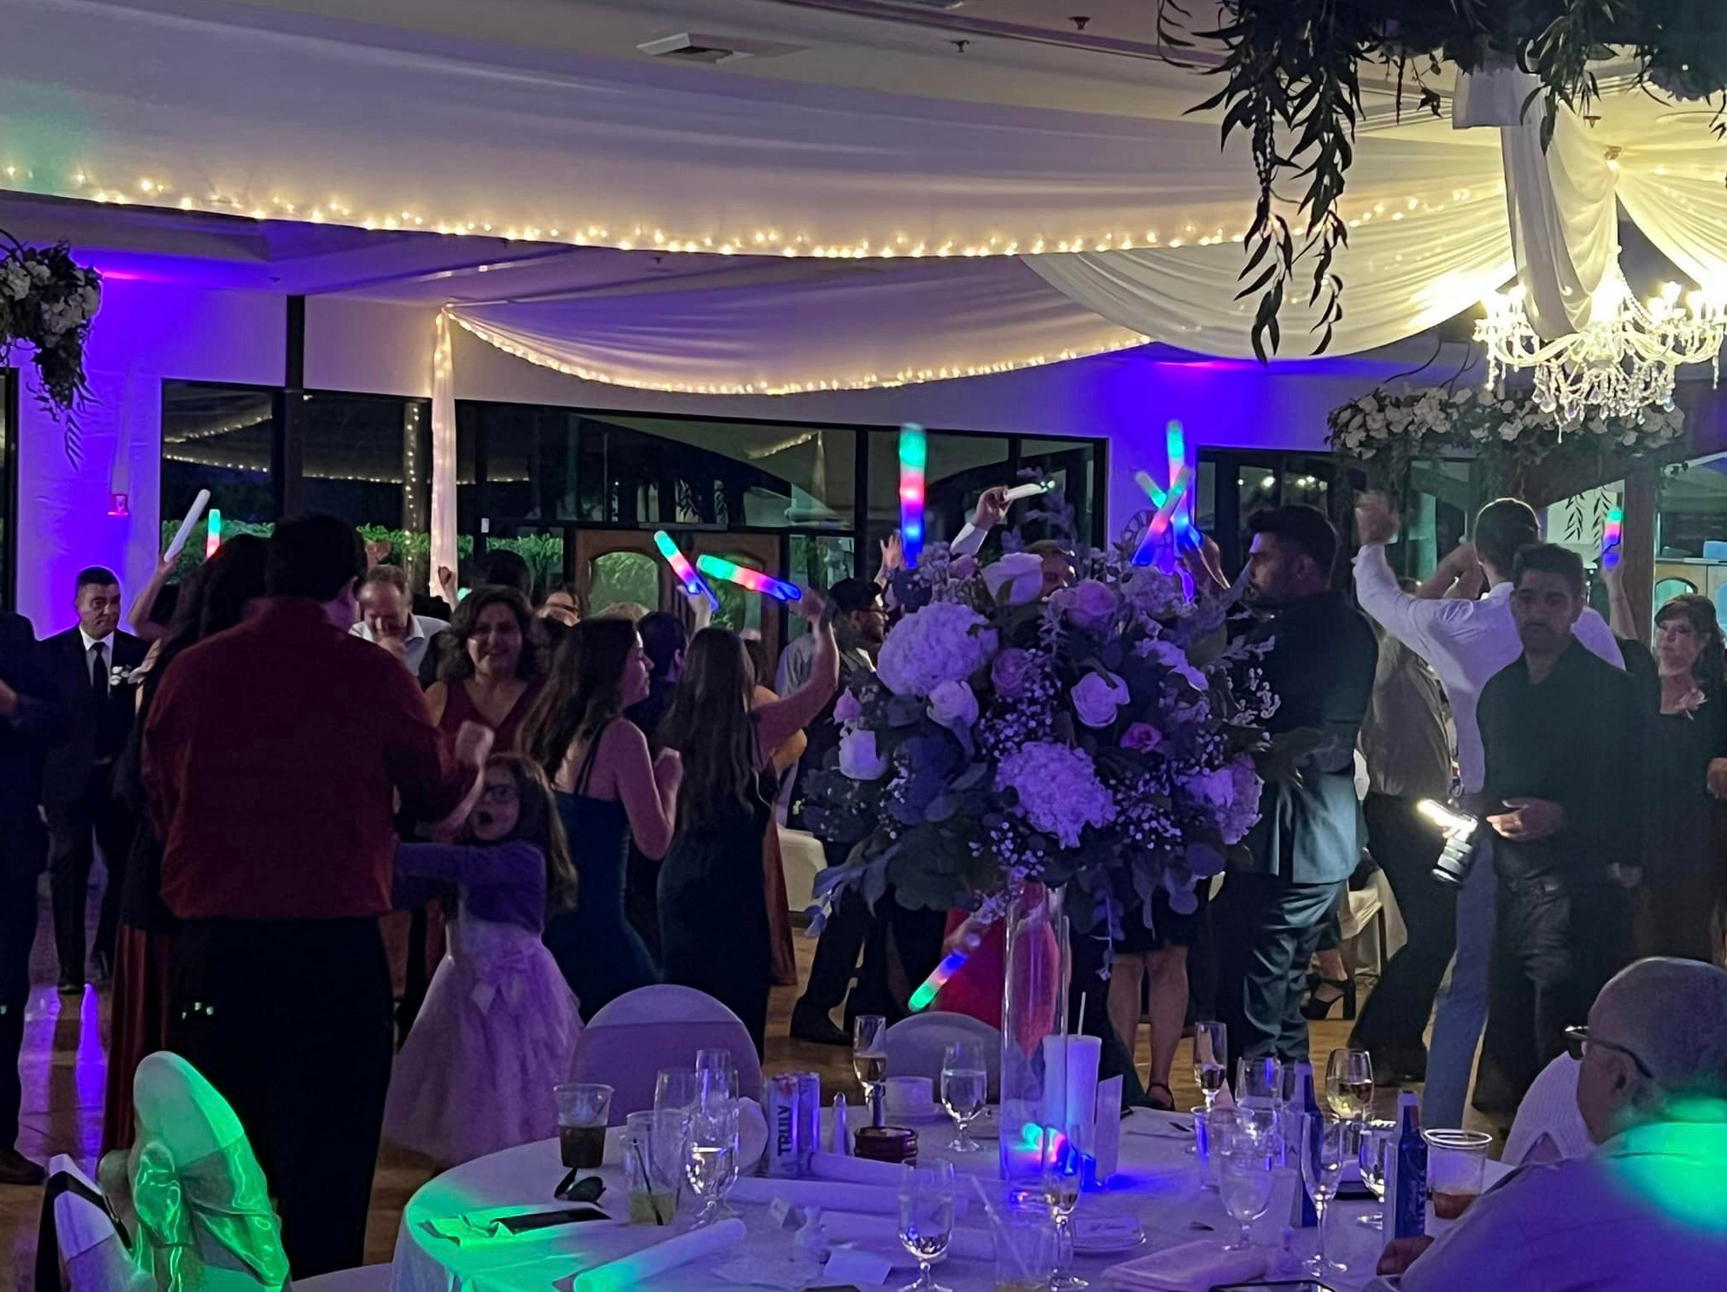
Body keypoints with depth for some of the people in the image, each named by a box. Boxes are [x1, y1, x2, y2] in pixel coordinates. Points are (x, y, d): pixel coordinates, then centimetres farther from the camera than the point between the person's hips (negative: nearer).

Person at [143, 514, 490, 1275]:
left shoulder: (193, 670, -1)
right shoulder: (371, 674, -8)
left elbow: (161, 798, 12)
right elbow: (436, 793, 7)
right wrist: (469, 752, 29)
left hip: (210, 941, 3)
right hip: (331, 943, -3)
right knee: (326, 1166, 5)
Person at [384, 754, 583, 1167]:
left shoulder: (525, 858, -16)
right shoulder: (468, 851, 8)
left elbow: (461, 864, -31)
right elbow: (407, 894, 5)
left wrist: (391, 852, -35)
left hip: (513, 992, -7)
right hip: (469, 985, 7)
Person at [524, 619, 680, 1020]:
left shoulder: (550, 729, 8)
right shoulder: (620, 736, -15)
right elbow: (655, 842, -16)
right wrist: (669, 775, -1)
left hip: (543, 912, 8)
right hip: (592, 925, -8)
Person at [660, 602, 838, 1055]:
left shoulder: (675, 729, -4)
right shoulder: (754, 728, -13)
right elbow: (824, 682, -3)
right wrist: (821, 622, 15)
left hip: (678, 876, 5)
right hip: (733, 880, -5)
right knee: (739, 1001, 3)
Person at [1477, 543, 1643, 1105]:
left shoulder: (1609, 689, -6)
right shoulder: (1499, 690, 15)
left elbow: (1636, 795, -10)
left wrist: (1561, 816, -18)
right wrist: (1486, 816, 7)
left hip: (1581, 897, -7)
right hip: (1513, 893, 7)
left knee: (1562, 1058, -9)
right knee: (1510, 1052, 10)